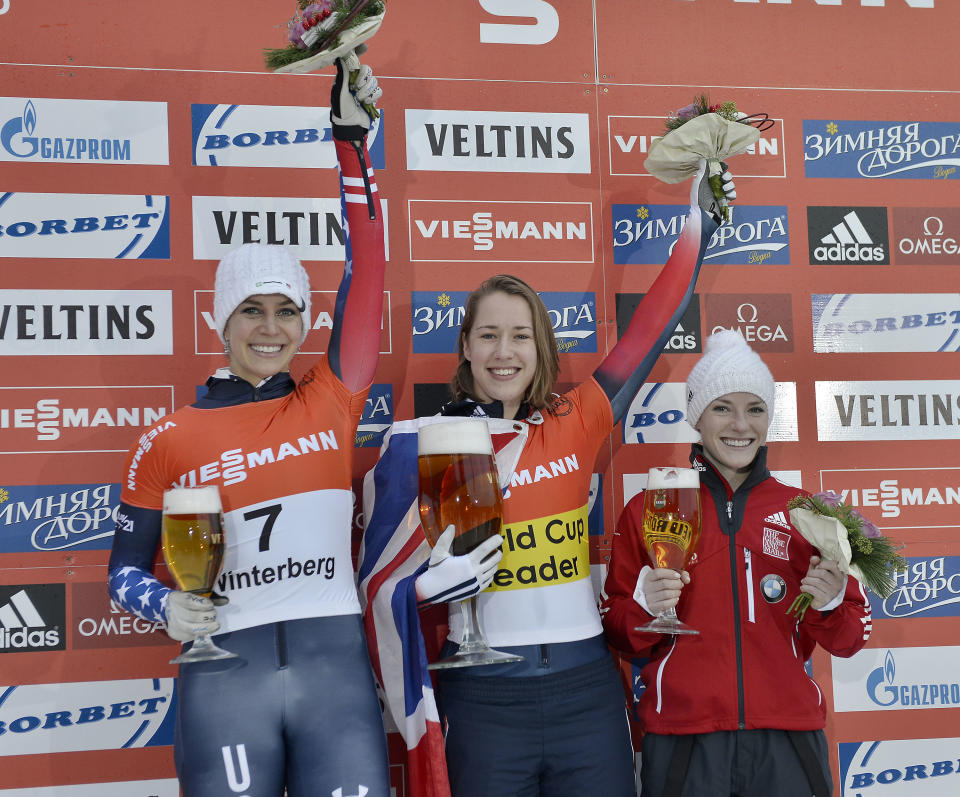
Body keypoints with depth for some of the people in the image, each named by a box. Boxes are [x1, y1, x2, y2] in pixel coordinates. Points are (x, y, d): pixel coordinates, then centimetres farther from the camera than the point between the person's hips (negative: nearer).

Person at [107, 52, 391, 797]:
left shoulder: (331, 402, 6)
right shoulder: (171, 440, 4)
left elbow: (367, 270, 3)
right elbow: (125, 564, 11)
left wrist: (352, 136, 0)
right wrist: (164, 605, -11)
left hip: (335, 660, 1)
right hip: (225, 673, -1)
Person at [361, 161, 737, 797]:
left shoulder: (575, 424, 3)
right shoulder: (421, 446, -2)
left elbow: (652, 328, 6)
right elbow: (379, 582, 2)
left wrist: (699, 223, 10)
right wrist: (432, 585, -18)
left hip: (588, 689, 2)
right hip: (483, 701, -2)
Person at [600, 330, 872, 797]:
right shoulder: (647, 511, 2)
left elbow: (849, 642, 10)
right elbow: (619, 635, 6)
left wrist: (830, 604, -11)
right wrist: (645, 606, -15)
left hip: (788, 740, 1)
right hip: (683, 741, -1)